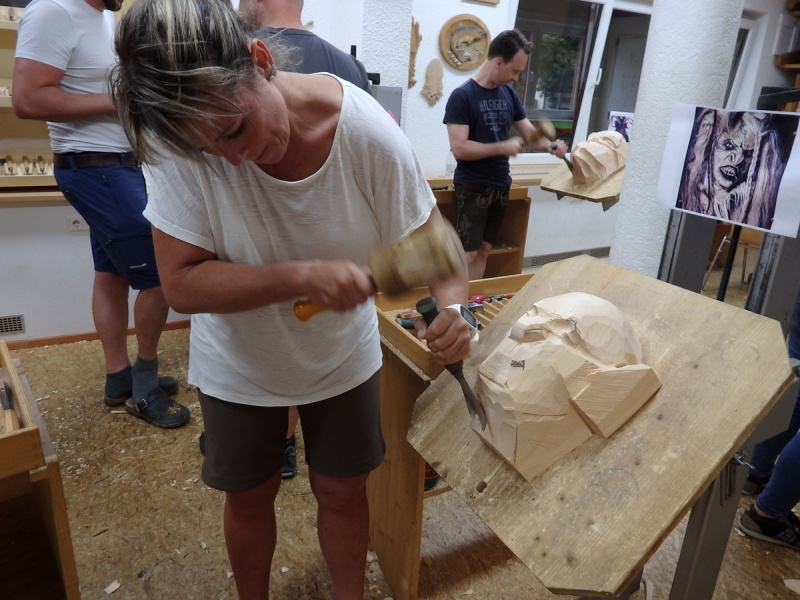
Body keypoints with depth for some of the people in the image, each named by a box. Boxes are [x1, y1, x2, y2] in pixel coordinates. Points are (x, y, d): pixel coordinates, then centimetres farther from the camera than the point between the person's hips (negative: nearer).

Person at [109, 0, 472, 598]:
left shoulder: (367, 131, -26)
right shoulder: (187, 142, -25)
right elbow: (182, 284, -25)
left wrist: (451, 308, -35)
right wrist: (304, 277, -37)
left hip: (344, 357, 0)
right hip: (240, 365, 0)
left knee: (343, 492, 17)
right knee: (249, 498, 19)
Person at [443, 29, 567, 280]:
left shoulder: (509, 94, 7)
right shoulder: (462, 96, -13)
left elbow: (531, 134, 11)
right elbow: (459, 149, -21)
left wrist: (551, 146, -10)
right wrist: (503, 148, -18)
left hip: (500, 185, 7)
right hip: (472, 187, -7)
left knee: (484, 250, 13)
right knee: (468, 253, -4)